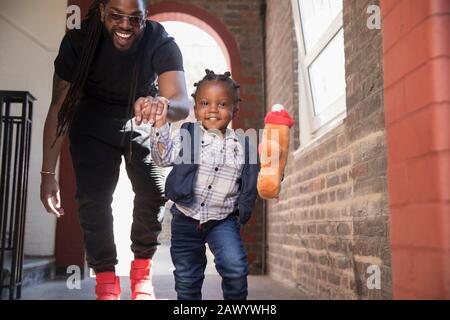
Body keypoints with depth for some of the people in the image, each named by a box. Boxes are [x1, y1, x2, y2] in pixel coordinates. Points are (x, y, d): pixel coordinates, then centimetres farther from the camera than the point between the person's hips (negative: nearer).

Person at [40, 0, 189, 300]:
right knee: (93, 198, -12)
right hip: (93, 125, 0)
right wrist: (48, 173, -23)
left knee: (154, 193, -13)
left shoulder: (161, 43, -27)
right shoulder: (79, 40, -25)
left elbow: (183, 103, -40)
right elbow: (60, 107, -20)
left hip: (142, 123, 1)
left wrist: (162, 104, -66)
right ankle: (106, 280, 4)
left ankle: (142, 270, 10)